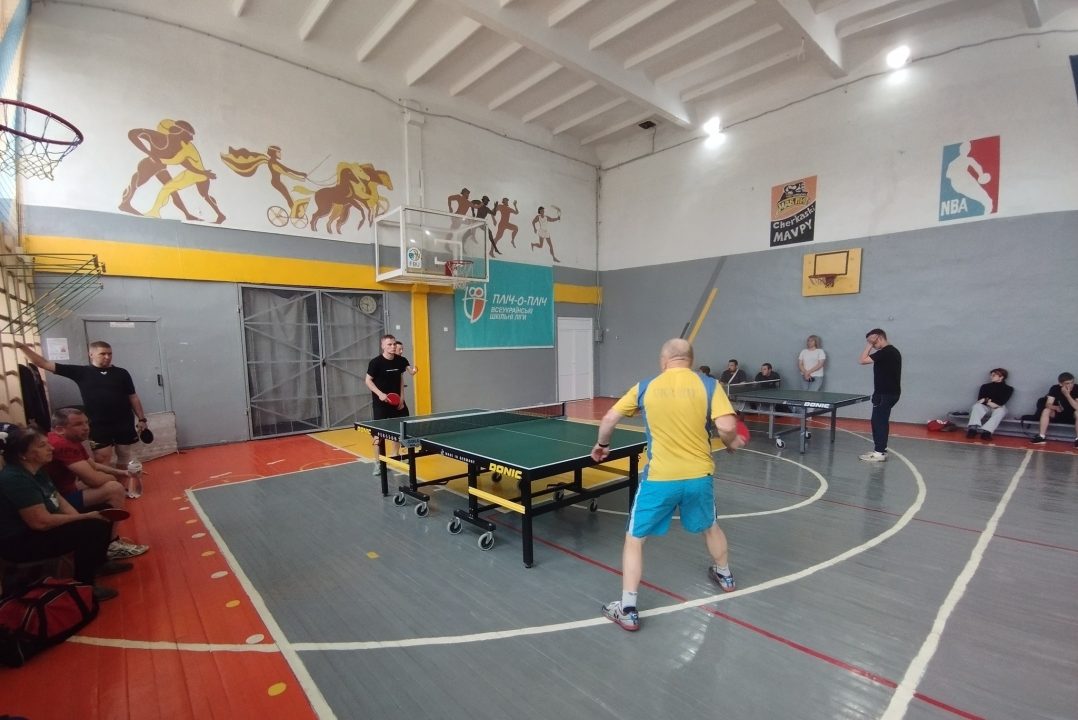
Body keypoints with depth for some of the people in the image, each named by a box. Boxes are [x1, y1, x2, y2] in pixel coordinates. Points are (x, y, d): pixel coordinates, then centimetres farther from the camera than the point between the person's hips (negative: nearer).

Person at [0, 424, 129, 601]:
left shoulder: (36, 471, 3)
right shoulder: (15, 479, -28)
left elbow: (58, 500, 7)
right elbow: (41, 522, -30)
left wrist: (81, 519, -9)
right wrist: (85, 517, -20)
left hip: (38, 531, 10)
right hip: (20, 542, -10)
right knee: (91, 529, -25)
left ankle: (98, 564, 21)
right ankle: (83, 586, -9)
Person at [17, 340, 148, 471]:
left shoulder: (122, 373, 1)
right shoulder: (81, 372, 1)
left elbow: (133, 397, 4)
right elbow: (45, 364, 2)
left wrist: (141, 418, 0)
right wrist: (23, 347, -5)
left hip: (124, 425, 1)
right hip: (99, 427, 0)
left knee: (124, 461, 13)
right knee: (102, 463, 1)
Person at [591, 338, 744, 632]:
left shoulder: (645, 388, 0)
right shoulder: (709, 386, -3)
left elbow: (609, 419, 2)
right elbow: (727, 427, -14)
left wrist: (601, 445, 20)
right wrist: (731, 444, 9)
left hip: (659, 478, -2)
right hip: (698, 476, 3)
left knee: (634, 539, 14)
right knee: (710, 526, 32)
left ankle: (628, 610, 13)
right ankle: (725, 576, 56)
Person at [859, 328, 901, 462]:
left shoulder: (885, 352, -18)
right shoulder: (893, 351, 14)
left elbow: (862, 360, -21)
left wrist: (869, 346, -13)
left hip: (885, 393, -10)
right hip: (890, 392, 10)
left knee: (878, 421, -5)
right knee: (881, 421, 15)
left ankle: (879, 453, -2)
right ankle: (880, 449, 23)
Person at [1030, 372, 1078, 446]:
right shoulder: (1055, 388, -13)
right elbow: (1048, 404, -19)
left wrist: (1067, 395, -35)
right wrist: (1055, 407, -41)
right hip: (1059, 414, 2)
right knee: (1046, 410, -25)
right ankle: (1042, 437, -27)